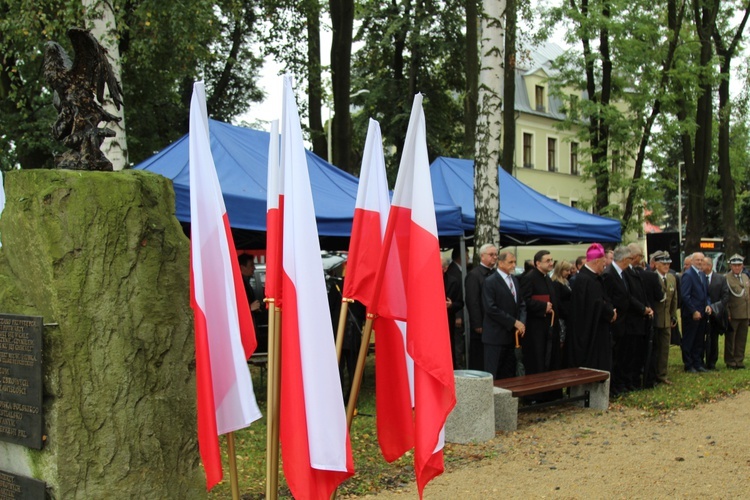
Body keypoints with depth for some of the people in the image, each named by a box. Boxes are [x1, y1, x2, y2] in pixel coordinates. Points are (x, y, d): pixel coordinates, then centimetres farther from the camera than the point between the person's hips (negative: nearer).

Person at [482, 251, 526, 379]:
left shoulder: (515, 280, 13)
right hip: (496, 335, -7)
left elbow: (521, 304, 15)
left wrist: (522, 322, -3)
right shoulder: (490, 282, -9)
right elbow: (491, 309, -16)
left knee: (508, 374, 10)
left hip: (511, 334, 7)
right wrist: (514, 322, -15)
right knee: (493, 375, -3)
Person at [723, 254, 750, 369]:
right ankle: (730, 361, 12)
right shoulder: (726, 278, -9)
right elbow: (725, 298, -11)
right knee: (730, 339, 4)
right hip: (733, 315, -6)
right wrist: (727, 313, -15)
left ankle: (739, 360, 18)